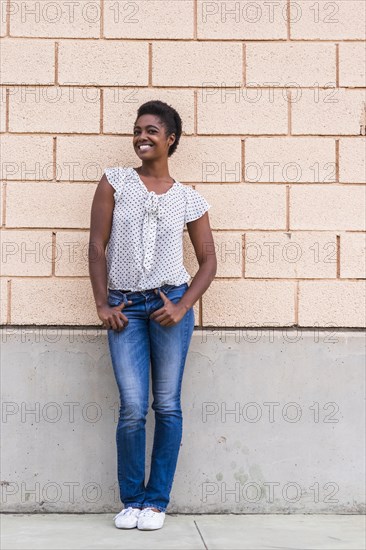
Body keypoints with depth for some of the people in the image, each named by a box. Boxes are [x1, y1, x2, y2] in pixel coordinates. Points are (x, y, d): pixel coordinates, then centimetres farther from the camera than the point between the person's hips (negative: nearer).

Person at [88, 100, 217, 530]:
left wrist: (183, 306, -5)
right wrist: (102, 304, -4)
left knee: (167, 406, 3)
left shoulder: (190, 199, 6)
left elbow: (208, 260, 8)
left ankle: (157, 500, 16)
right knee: (132, 409, -3)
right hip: (124, 305, 0)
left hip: (170, 303, 1)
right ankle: (131, 499, 14)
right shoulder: (115, 180, 4)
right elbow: (97, 244, 1)